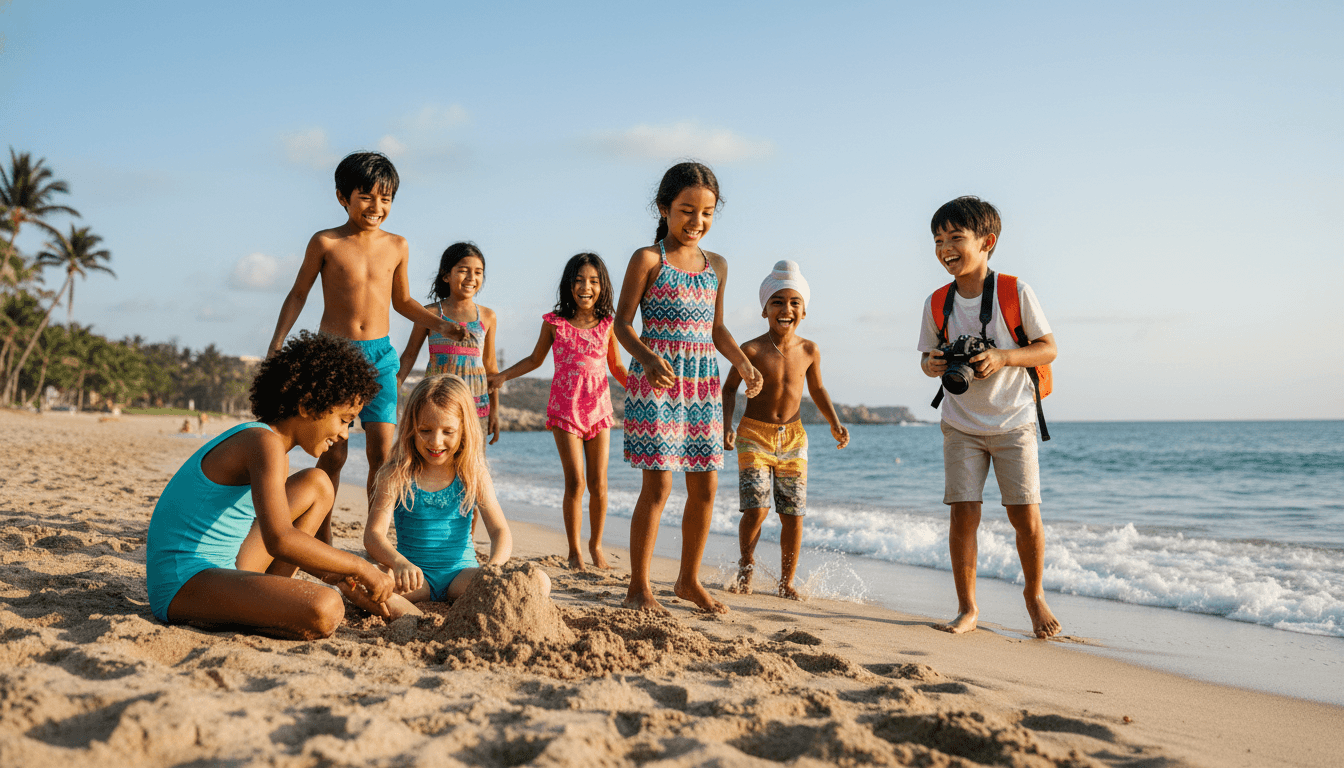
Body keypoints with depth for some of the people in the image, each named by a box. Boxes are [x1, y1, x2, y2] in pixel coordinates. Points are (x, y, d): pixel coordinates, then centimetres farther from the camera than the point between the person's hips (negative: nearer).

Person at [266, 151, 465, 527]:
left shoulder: (396, 246, 7)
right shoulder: (325, 243, -2)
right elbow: (298, 294, 7)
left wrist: (440, 324, 6)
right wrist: (277, 344, -2)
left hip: (379, 355, 2)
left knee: (382, 453, -5)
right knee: (333, 454, 0)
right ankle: (322, 544, 12)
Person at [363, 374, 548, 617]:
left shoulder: (474, 476, 0)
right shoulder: (396, 475, -3)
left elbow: (500, 530, -6)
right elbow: (373, 534, -13)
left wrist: (495, 565, -30)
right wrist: (398, 562, -36)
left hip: (461, 574, 1)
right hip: (416, 576, -1)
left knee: (538, 581, -22)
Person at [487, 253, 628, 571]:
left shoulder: (607, 324, 1)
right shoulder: (554, 323, -2)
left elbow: (617, 367, 10)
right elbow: (535, 359, 12)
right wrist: (502, 376, 3)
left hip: (599, 410, 2)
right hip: (565, 410, -1)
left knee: (598, 484, 2)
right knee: (575, 482, -7)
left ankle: (596, 545, 22)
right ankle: (574, 551, 9)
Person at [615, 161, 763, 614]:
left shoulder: (716, 266, 13)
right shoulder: (648, 260, -3)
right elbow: (623, 323, -5)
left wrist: (743, 364, 4)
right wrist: (647, 358, -23)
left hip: (703, 383, 6)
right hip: (656, 381, -6)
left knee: (705, 486, 7)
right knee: (658, 485, -7)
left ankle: (689, 580, 23)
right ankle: (639, 588, 5)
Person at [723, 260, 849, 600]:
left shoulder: (809, 351, -1)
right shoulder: (752, 350, -11)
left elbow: (817, 389, 15)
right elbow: (729, 388, 1)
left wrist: (835, 424, 5)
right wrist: (726, 426, -12)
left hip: (793, 438, 3)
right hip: (754, 434, -3)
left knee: (793, 515, 1)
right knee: (756, 509, -13)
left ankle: (786, 582, 18)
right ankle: (746, 564, 16)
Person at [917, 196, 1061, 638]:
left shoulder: (1016, 293, -10)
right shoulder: (938, 304, -2)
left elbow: (1048, 348, -7)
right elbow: (928, 356, 8)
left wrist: (1002, 358, -24)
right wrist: (932, 366, -16)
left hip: (1013, 422, -2)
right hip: (962, 426, 2)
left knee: (1025, 515, -3)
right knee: (963, 514, -3)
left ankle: (1034, 594, 23)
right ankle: (967, 608, 11)